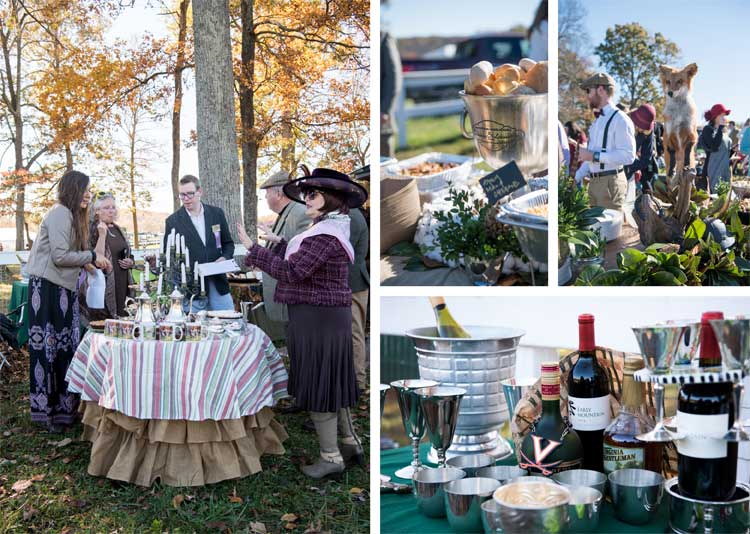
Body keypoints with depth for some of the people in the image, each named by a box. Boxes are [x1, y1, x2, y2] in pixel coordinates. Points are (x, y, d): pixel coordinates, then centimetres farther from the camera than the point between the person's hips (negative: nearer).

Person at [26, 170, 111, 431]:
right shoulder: (59, 214, -12)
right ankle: (52, 409, 2)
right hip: (48, 286, -10)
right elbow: (60, 257, -18)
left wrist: (99, 237, 5)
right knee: (51, 346, -5)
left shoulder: (73, 216, 18)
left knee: (65, 345, 12)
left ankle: (63, 405, 20)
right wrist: (93, 256, -9)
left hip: (64, 287, 10)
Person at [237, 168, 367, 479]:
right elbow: (302, 265, 21)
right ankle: (350, 443, 28)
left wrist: (252, 248, -22)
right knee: (331, 381, 18)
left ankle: (330, 457, 8)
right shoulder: (328, 230, 13)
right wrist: (280, 243, 23)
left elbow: (290, 272, -26)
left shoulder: (325, 235, -20)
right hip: (328, 316, 10)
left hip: (317, 319, -10)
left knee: (317, 385, -2)